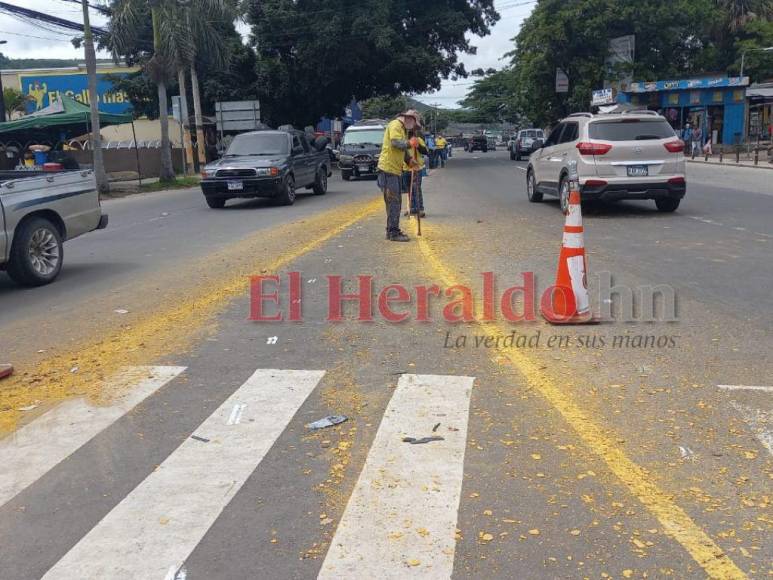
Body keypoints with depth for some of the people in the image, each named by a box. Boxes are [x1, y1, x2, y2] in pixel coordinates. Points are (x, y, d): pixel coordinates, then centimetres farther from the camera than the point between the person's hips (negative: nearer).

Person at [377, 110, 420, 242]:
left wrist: (409, 160, 7)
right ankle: (393, 233, -7)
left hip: (395, 170, 10)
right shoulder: (395, 125, -11)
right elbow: (396, 143, -26)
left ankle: (392, 231, 21)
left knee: (395, 202, 14)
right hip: (388, 168, -10)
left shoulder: (403, 128, 22)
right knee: (393, 201, -9)